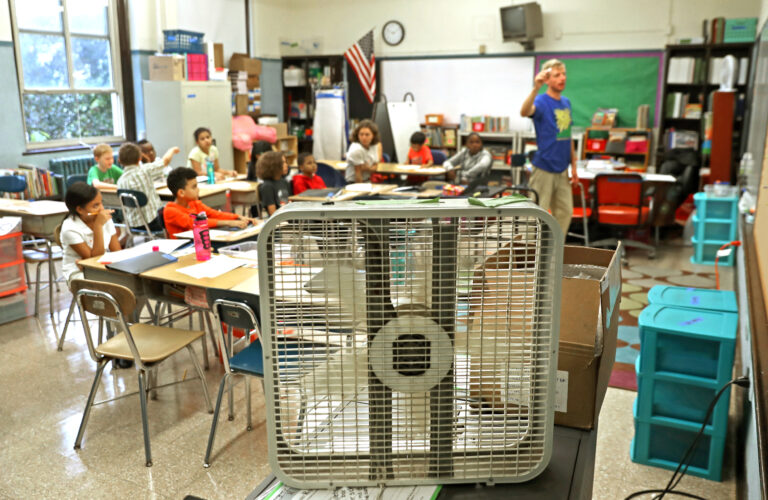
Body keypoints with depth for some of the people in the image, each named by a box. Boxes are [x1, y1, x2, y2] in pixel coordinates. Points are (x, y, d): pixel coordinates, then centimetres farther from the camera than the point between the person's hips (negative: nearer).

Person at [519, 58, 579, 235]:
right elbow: (525, 112, -35)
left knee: (565, 212, 14)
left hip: (562, 169, 7)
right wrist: (535, 88, -51)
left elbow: (568, 136, 16)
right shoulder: (542, 101, -10)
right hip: (544, 168, -7)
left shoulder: (566, 102, 11)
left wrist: (573, 165, 14)